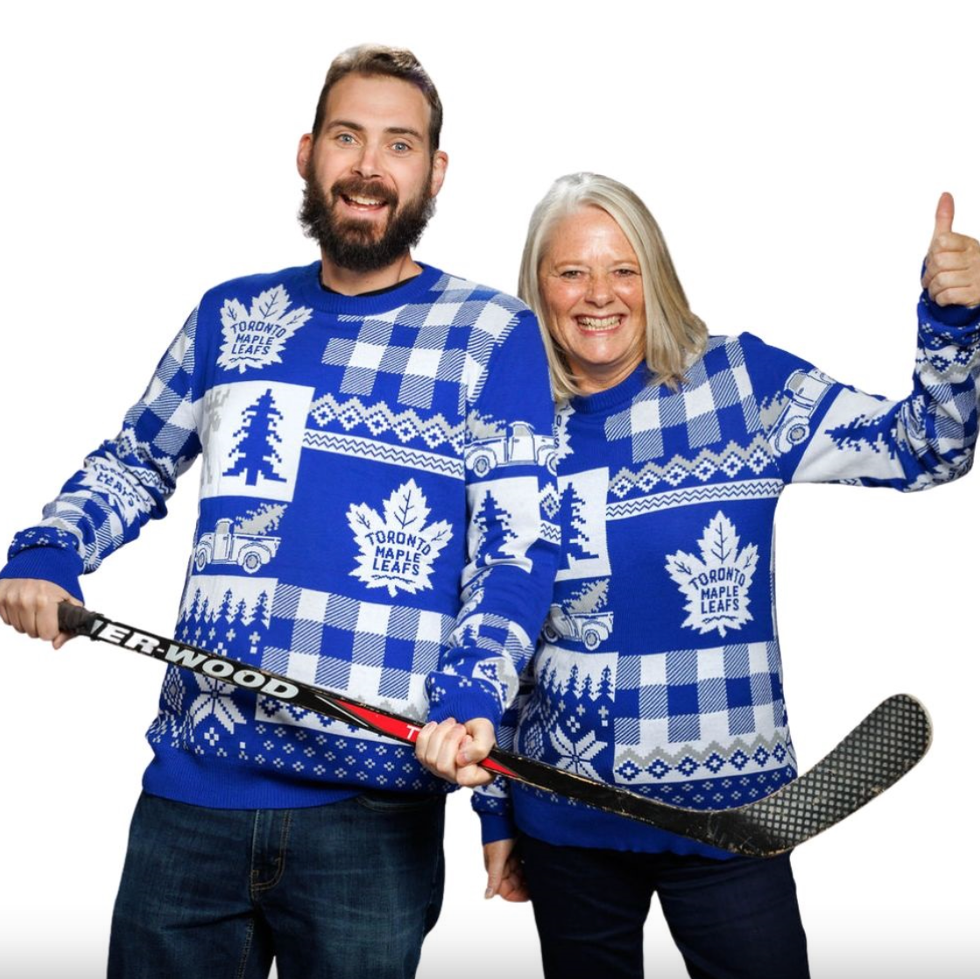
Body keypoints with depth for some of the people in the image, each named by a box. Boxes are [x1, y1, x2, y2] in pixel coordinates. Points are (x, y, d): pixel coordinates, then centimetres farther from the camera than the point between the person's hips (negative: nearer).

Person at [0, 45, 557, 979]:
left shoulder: (494, 334, -1)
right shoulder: (230, 316, 12)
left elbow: (519, 546, -5)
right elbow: (134, 461, 23)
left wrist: (468, 699, -21)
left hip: (373, 806, -3)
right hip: (188, 787, 4)